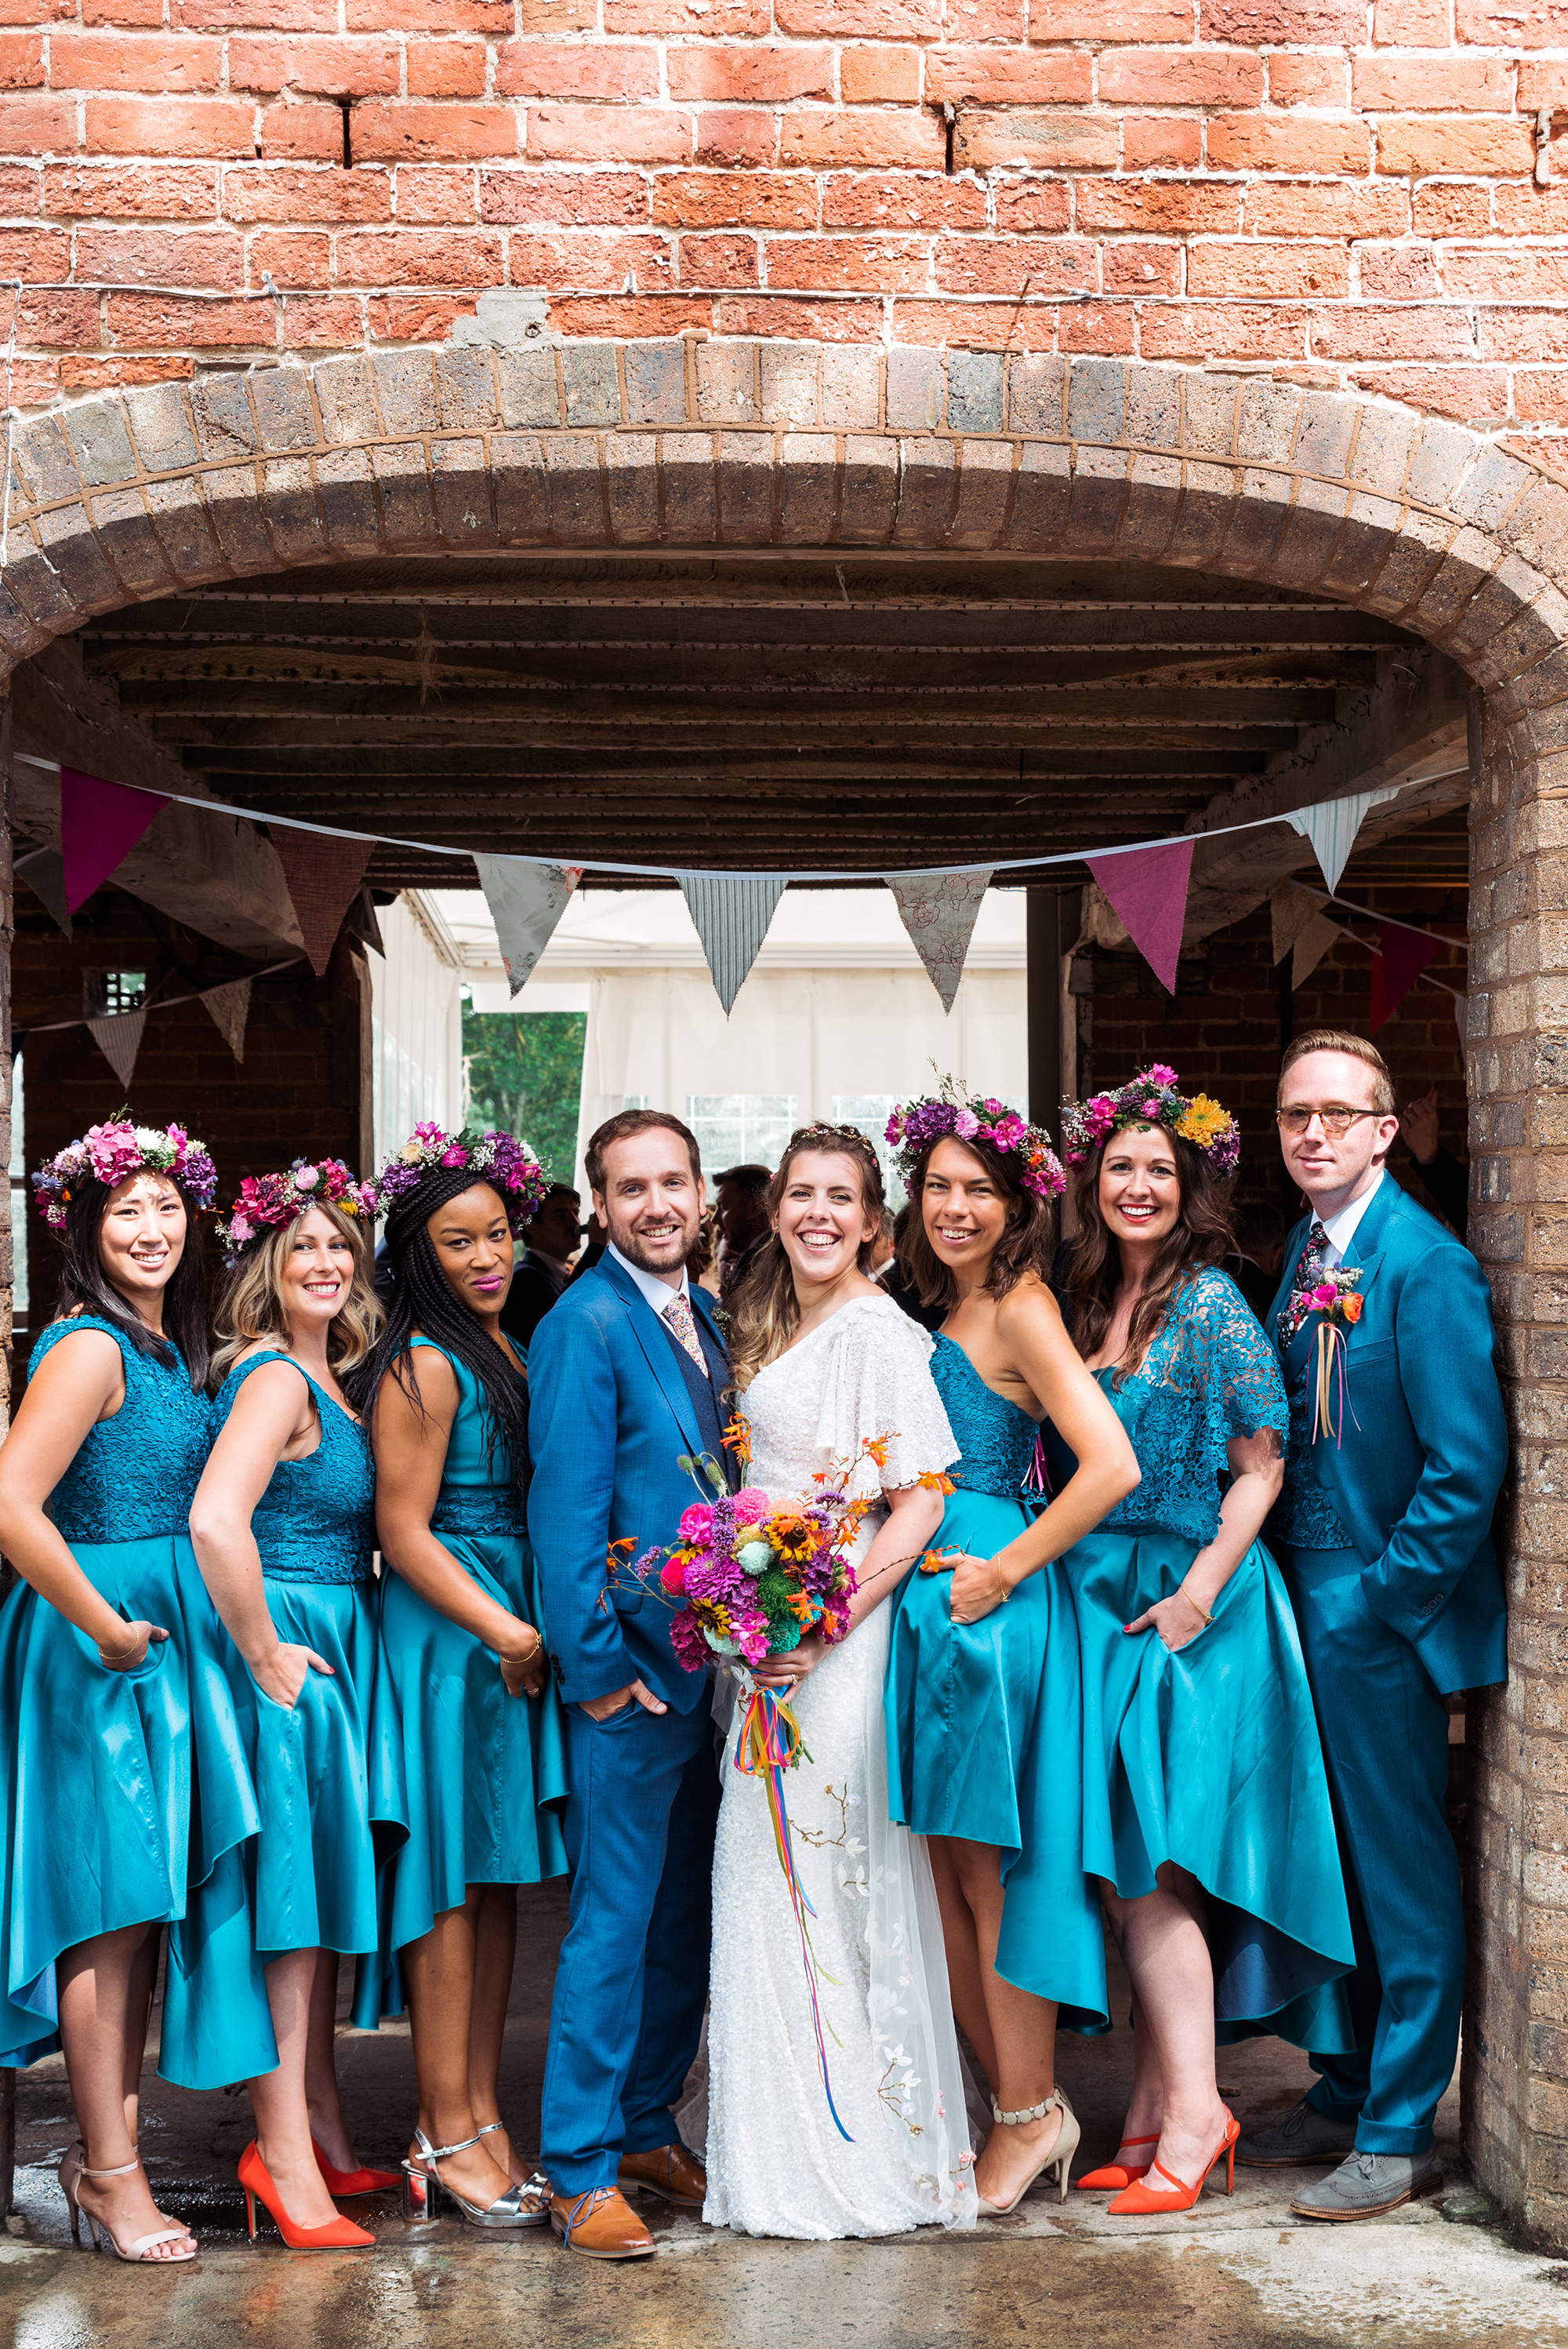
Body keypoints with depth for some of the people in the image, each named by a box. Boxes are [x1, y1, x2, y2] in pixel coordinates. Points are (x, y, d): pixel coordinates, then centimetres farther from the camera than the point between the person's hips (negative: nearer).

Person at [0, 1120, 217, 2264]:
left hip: (160, 1640, 9)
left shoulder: (173, 1349, 12)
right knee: (111, 1901, -1)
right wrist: (108, 1627, -18)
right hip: (94, 1644, -9)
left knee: (146, 1897, 13)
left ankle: (109, 2144, 25)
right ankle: (111, 2171, 10)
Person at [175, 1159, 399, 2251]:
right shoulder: (276, 1376, -17)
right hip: (289, 1648, -9)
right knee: (285, 1890, -3)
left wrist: (308, 1650, 12)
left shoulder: (326, 1375, 12)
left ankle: (322, 2135, 25)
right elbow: (214, 1521, -30)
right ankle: (287, 2151, 6)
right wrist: (265, 1658, -22)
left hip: (330, 1656, 9)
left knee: (320, 1893, 14)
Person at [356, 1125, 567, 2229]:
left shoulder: (503, 1347, 13)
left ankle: (483, 2117, 19)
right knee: (453, 1880, -2)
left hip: (517, 1630, 8)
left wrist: (532, 1625, 9)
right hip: (445, 1633, -8)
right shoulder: (424, 1365, -12)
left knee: (499, 1879, 11)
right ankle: (444, 2138, 8)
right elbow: (404, 1531, -14)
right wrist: (507, 1632, -14)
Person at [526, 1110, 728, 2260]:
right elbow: (565, 1510, -15)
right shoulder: (587, 1325, -12)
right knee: (615, 1920, -2)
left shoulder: (705, 1319, 12)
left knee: (686, 1916, 15)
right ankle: (581, 2169, 9)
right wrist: (598, 1669, -16)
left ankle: (646, 2127, 29)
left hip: (709, 1667, 8)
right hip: (632, 1671, -8)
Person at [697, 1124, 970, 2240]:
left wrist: (826, 1623, -22)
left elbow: (920, 1502, -16)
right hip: (763, 1636, 8)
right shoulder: (767, 1324, 13)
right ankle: (786, 2151, 21)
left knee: (832, 1879, -3)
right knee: (767, 1876, 10)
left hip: (840, 1634, -8)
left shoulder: (882, 1335, -11)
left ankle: (860, 2156, 10)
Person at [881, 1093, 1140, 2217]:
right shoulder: (947, 1314, 14)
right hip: (928, 1604, 9)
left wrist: (1004, 1573, -17)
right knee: (944, 1870, 11)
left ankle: (1034, 2113, 15)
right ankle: (1018, 2097, 23)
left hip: (991, 1607, -9)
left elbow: (1112, 1465, -21)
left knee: (985, 1866, 1)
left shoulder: (1019, 1308, -12)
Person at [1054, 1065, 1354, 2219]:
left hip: (1187, 1612, -7)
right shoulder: (1092, 1302, 12)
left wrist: (1201, 1589, -17)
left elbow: (1262, 1466, -10)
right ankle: (1156, 2113, 16)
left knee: (1146, 1867, -8)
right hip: (1105, 1603, 7)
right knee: (1127, 1874, 8)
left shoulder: (1211, 1305, -9)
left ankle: (1192, 2107, 1)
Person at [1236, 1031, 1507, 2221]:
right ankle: (1341, 2098, 31)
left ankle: (1401, 2136, 14)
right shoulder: (1305, 1252, 9)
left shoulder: (1425, 1266, -16)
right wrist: (1287, 1585, 6)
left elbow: (1468, 1465, -19)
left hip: (1382, 1612, -8)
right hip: (1307, 1604, 8)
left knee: (1403, 1876, 3)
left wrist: (1376, 1601, -15)